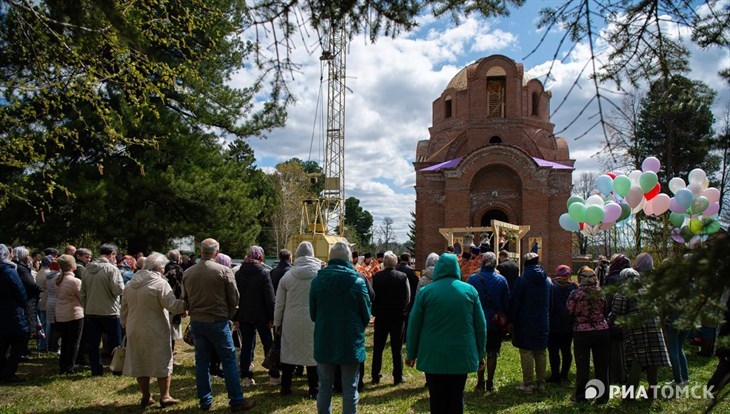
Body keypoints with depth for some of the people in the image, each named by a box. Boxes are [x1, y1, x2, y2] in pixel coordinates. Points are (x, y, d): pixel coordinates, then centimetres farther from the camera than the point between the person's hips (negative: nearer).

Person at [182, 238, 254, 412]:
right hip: (218, 322, -4)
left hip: (196, 322, 5)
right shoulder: (224, 271, -12)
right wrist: (229, 316, 9)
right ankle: (236, 401, 6)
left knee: (201, 361, 12)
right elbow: (234, 298, -6)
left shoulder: (187, 273, 1)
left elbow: (184, 298, 9)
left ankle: (205, 401, 19)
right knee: (229, 361, 3)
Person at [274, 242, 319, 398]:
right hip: (313, 322, -1)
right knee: (313, 354, 8)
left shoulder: (287, 276, -3)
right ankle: (314, 390, 12)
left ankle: (285, 388, 22)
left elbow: (279, 303, 2)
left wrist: (277, 322, 13)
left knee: (289, 353, 13)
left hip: (291, 322, 1)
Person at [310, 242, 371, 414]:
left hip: (324, 342, 2)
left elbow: (312, 314, 4)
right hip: (350, 343, -2)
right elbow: (366, 315, -3)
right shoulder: (357, 282, -11)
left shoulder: (317, 281, -5)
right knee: (350, 390, 7)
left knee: (325, 388, 14)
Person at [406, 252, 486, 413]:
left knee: (437, 399, 7)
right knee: (456, 398, 10)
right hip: (462, 355, 1)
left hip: (433, 356, -1)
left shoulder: (425, 291, -4)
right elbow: (481, 325, 3)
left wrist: (411, 354, 8)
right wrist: (480, 353, 11)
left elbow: (414, 325, -1)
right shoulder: (470, 290, -1)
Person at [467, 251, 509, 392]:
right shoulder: (501, 280, -6)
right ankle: (490, 383, 13)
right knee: (492, 354, 9)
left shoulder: (473, 279, -9)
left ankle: (480, 383, 14)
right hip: (496, 323, 1)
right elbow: (507, 303, 0)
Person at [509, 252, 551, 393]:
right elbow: (550, 302, 14)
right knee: (540, 352, 12)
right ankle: (540, 383, 17)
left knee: (526, 352, -1)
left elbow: (514, 302, -11)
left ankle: (527, 384, 0)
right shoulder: (547, 280, 7)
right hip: (543, 322, 5)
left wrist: (512, 320, -3)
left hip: (525, 323, -5)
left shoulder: (522, 280, -11)